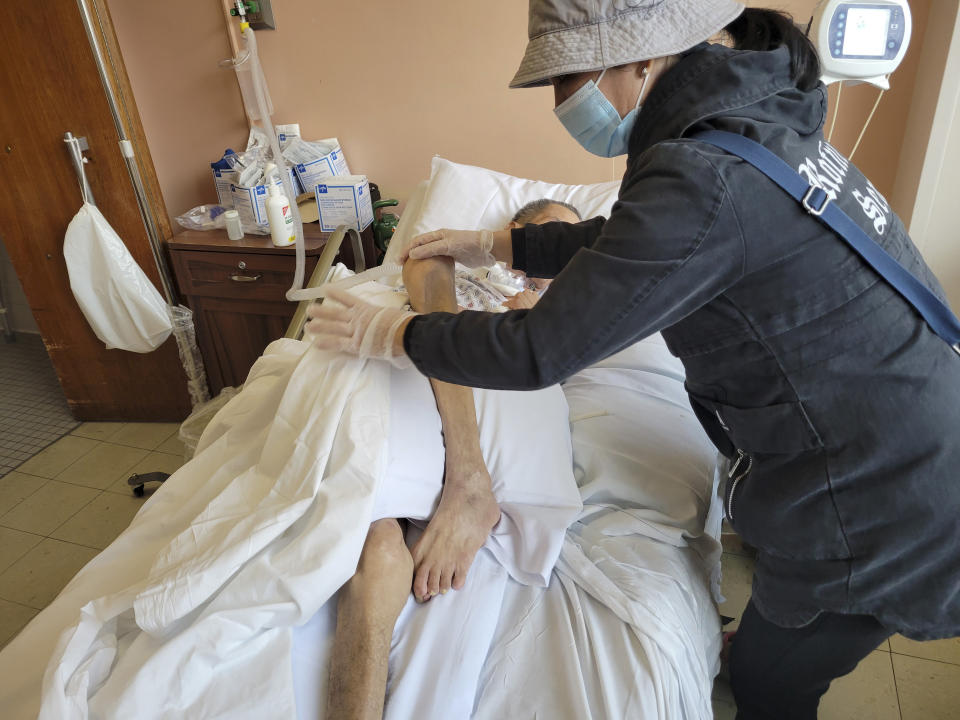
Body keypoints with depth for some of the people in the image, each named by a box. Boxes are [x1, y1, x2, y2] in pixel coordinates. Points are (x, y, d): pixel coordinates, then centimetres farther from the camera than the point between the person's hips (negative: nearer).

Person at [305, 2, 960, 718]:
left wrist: (388, 335, -11)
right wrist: (493, 245, 14)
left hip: (875, 510, -8)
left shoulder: (703, 181, -31)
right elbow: (627, 240, 12)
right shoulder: (756, 116, 0)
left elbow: (538, 350, -26)